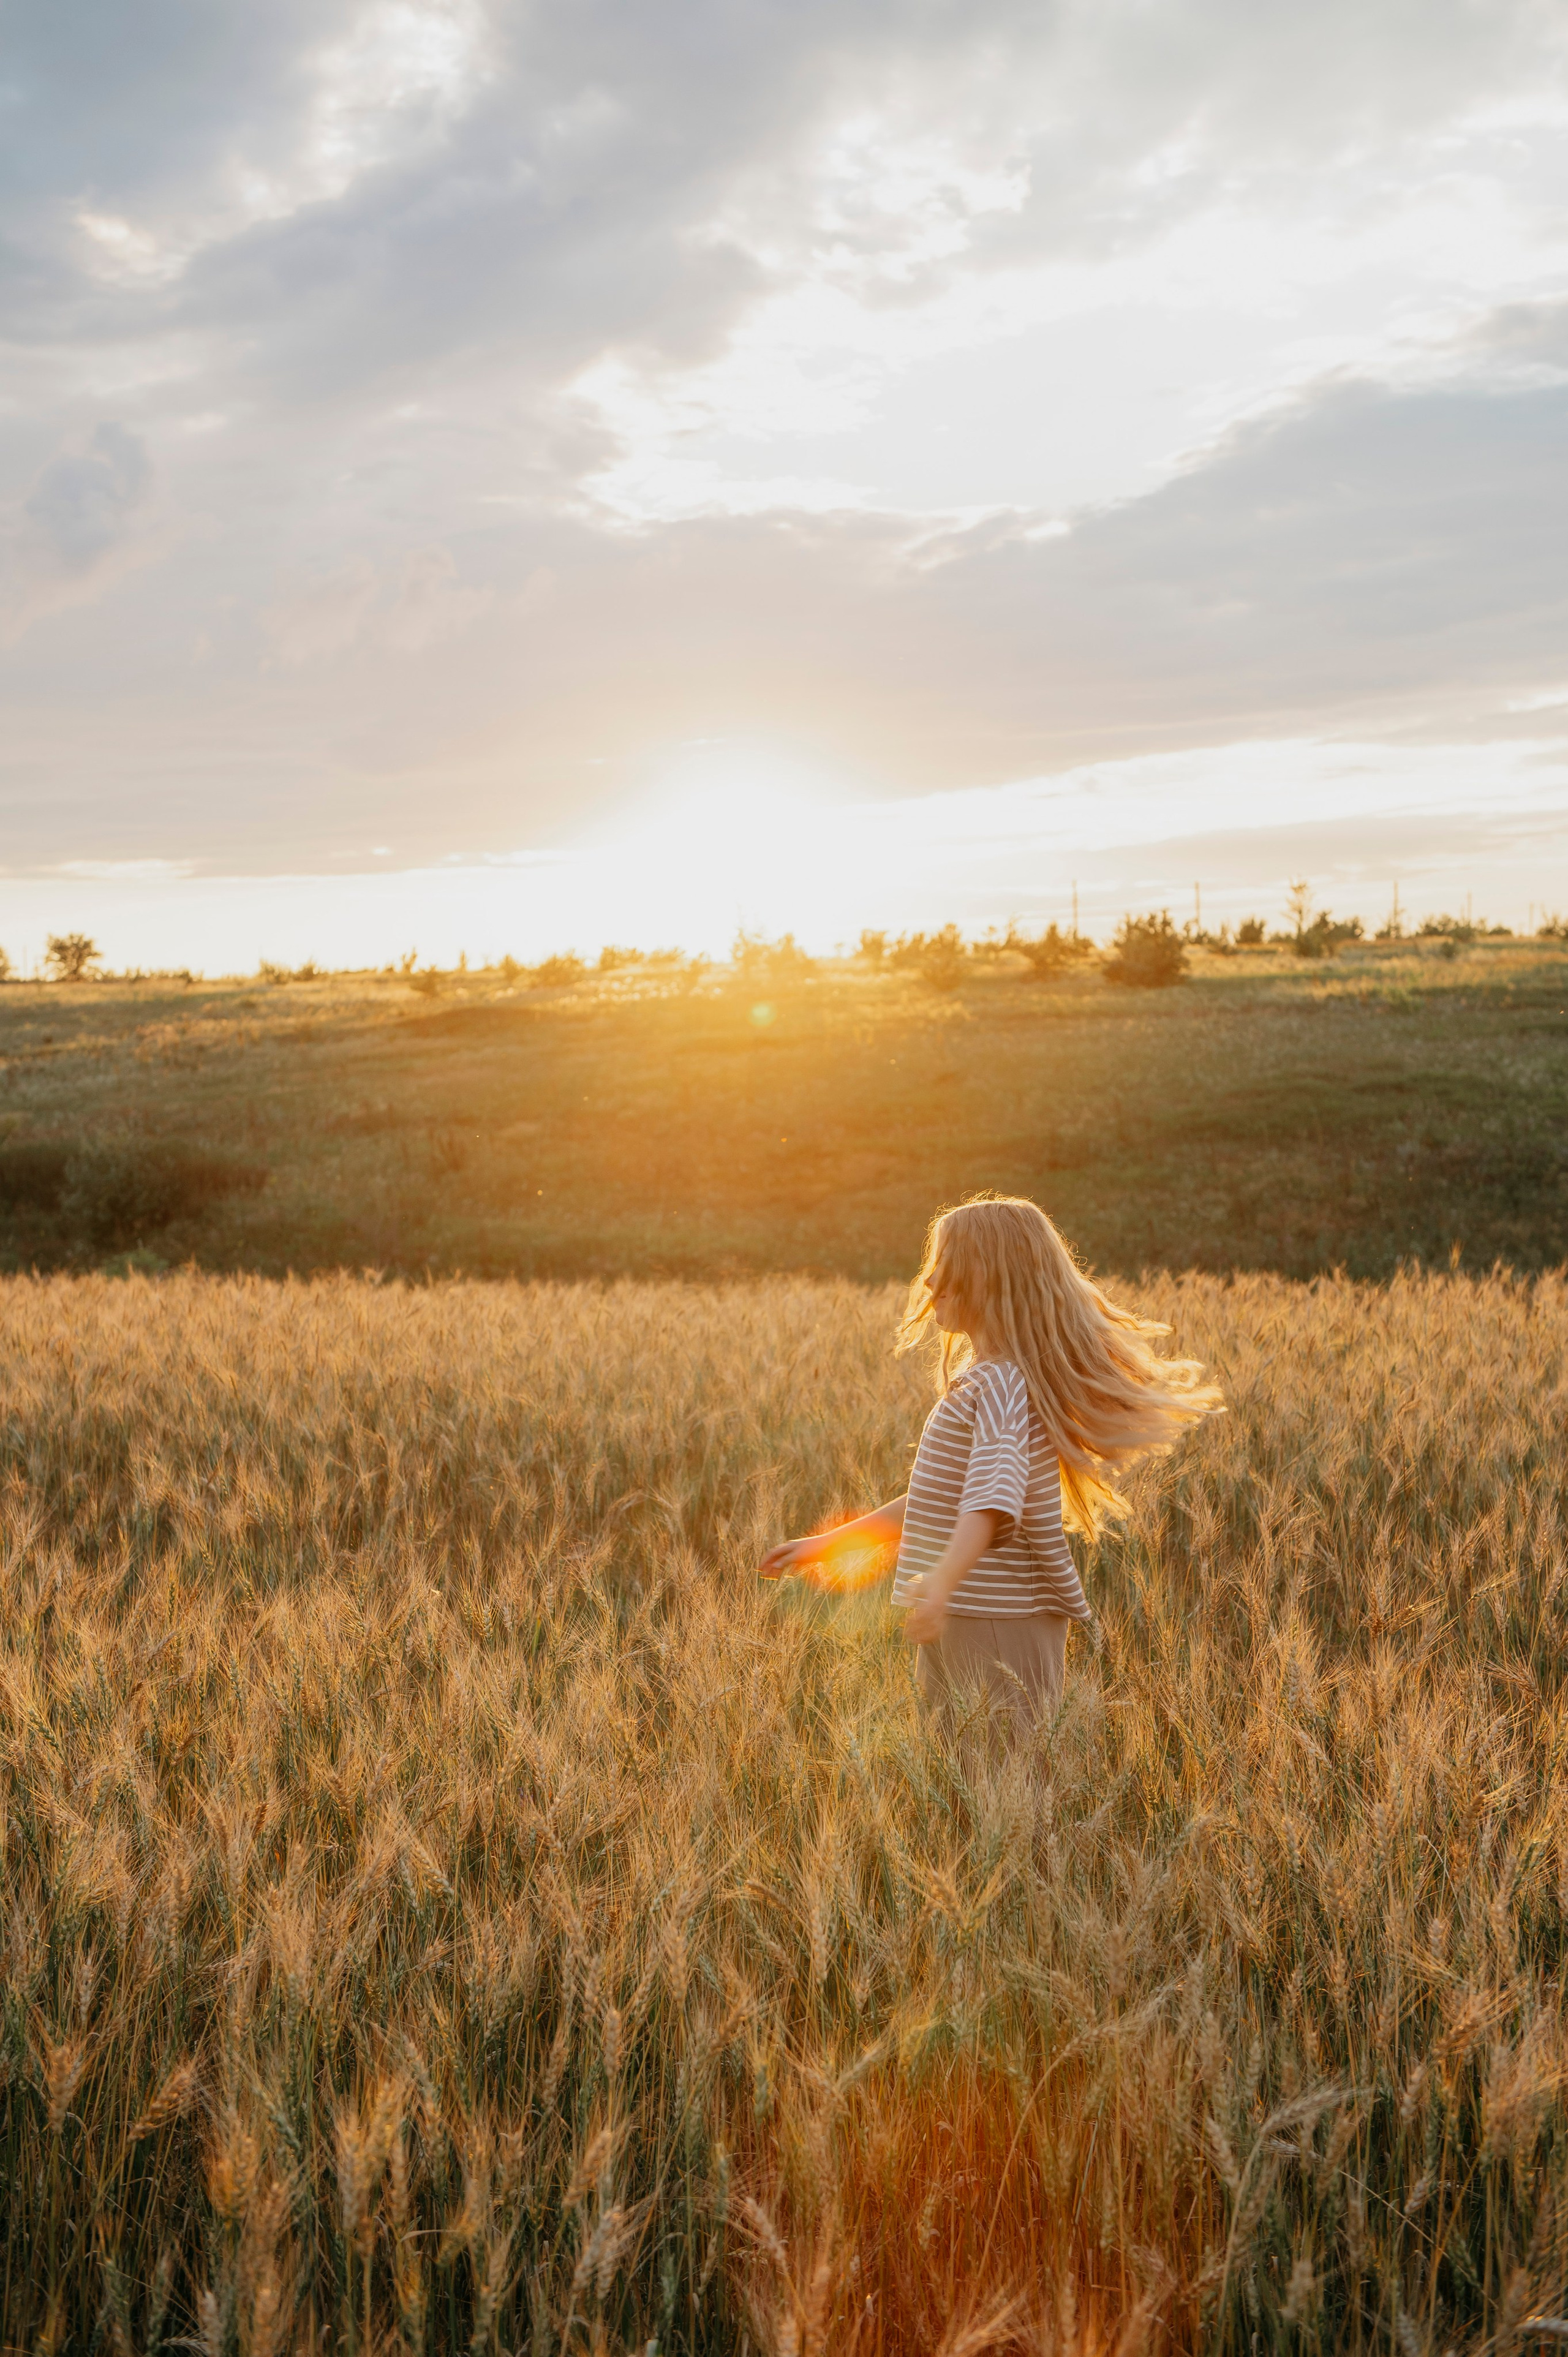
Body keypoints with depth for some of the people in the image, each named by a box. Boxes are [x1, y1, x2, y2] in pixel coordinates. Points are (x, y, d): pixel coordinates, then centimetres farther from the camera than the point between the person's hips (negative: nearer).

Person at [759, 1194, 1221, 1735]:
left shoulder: (1001, 1383, -17)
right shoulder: (975, 1380, 15)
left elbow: (995, 1496, -33)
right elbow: (938, 1501, 24)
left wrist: (941, 1583, -49)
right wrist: (829, 1544, 24)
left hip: (999, 1630, -10)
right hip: (955, 1628, 10)